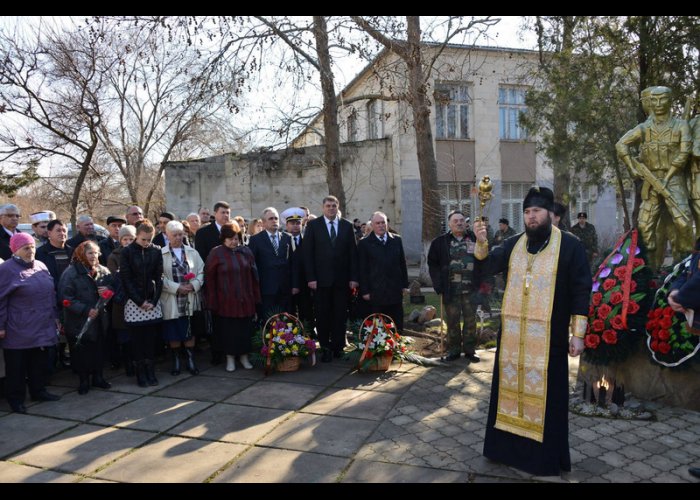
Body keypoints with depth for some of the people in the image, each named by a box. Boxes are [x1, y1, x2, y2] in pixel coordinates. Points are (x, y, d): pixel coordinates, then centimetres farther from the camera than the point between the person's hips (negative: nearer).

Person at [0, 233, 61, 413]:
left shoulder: (41, 266, 10)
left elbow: (51, 293, 17)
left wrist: (55, 317, 15)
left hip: (42, 328, 6)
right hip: (18, 330, -6)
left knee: (39, 362, 15)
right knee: (17, 365, 5)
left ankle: (38, 391, 29)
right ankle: (16, 399, 18)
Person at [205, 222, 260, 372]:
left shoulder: (246, 252, 4)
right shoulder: (216, 253, -5)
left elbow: (254, 275, 7)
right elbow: (209, 278, -5)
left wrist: (255, 297, 4)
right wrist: (213, 301, -7)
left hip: (245, 300, 3)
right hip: (226, 301, -3)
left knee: (245, 329, 8)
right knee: (228, 330, 4)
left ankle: (244, 356, 23)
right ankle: (230, 358, 19)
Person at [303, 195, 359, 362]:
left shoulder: (347, 226, 7)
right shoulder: (313, 225, 2)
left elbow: (352, 253, 5)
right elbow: (308, 253, -2)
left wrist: (354, 277, -1)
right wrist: (310, 278, -9)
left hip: (342, 279, 2)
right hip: (321, 279, -1)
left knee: (340, 315, 6)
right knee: (322, 315, 5)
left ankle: (338, 347, 19)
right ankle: (326, 348, 16)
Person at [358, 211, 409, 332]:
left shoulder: (397, 240, 10)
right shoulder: (364, 243, -1)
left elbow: (402, 263, 12)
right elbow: (362, 269, -2)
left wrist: (404, 285, 8)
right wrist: (364, 291, -6)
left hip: (395, 291, 3)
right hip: (375, 294, -3)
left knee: (397, 327, 8)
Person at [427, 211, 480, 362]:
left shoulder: (475, 239, 1)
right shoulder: (440, 242, 1)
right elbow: (433, 264, 3)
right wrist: (438, 285, -4)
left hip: (471, 289, 0)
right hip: (450, 290, 0)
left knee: (470, 320, 8)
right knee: (452, 321, 6)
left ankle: (469, 350, 20)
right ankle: (454, 350, 19)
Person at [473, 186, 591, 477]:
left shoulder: (569, 245, -4)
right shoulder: (513, 244, 8)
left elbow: (581, 290, -5)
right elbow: (487, 266, -2)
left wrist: (578, 333, -9)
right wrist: (481, 243, -22)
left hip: (548, 337, -4)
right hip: (512, 335, 4)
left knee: (545, 392, 4)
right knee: (511, 387, 11)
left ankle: (547, 456, 20)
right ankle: (509, 445, 27)